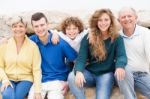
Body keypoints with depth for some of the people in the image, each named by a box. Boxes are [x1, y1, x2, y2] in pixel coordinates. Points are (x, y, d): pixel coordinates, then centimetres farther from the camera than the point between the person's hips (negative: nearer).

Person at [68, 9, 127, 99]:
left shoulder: (117, 38, -2)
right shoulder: (88, 38, -2)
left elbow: (121, 56, -15)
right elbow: (81, 58, -10)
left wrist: (120, 66, -42)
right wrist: (78, 72, -34)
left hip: (106, 74, -1)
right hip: (90, 73, 2)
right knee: (72, 77, -28)